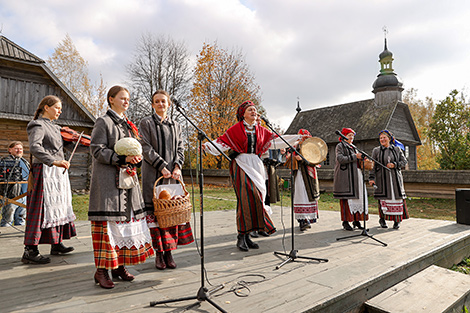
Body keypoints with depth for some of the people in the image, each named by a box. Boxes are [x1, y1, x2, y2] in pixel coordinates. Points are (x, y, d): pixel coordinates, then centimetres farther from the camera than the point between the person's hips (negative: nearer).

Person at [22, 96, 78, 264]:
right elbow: (34, 147, -24)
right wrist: (54, 161, -35)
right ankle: (30, 250, -2)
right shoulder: (38, 125, -8)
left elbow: (69, 144, 12)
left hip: (59, 172, 9)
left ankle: (56, 244, 24)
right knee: (42, 208, -9)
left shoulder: (55, 127, 19)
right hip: (45, 172, -9)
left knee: (58, 207, 13)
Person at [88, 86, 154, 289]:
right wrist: (122, 159, -21)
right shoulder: (103, 122, -2)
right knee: (107, 221, -7)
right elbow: (97, 150, -10)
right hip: (108, 180, -7)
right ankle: (101, 270, 4)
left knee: (127, 219, 7)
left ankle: (119, 266, 18)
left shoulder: (128, 124, 20)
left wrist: (137, 158, 1)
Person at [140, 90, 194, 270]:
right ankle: (159, 253, 7)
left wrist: (177, 166, -6)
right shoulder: (146, 123, 5)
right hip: (153, 174, -3)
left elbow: (180, 148, 11)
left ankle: (169, 252, 12)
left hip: (173, 174, 4)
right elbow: (146, 149, -5)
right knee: (155, 212, -3)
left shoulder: (175, 125, 17)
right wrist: (162, 166, -13)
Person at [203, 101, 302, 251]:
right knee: (246, 198, -14)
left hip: (256, 165, 5)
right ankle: (241, 236, -6)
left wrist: (298, 137, 17)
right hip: (241, 164, -5)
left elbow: (276, 139, 17)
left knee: (255, 198, 1)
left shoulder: (261, 130, 15)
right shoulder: (236, 129, 2)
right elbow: (222, 142, -6)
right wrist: (208, 145, -24)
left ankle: (247, 235, 9)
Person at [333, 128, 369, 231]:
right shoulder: (340, 146, 0)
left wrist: (361, 158, 4)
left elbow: (356, 160, 24)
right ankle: (345, 222, -1)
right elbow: (340, 159, -15)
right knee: (346, 198, -6)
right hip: (345, 176, -7)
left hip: (357, 175, 8)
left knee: (358, 196, 5)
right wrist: (354, 156, -16)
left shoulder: (353, 147, 23)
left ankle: (356, 220, 13)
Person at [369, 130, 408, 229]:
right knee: (383, 198, -4)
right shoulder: (376, 150, 7)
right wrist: (371, 178, -6)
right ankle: (382, 219, 12)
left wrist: (394, 164, -10)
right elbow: (373, 165, 2)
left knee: (397, 198, -2)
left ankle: (397, 221, 9)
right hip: (382, 179, -1)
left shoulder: (397, 149, 11)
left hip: (395, 178, 1)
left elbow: (404, 162, 9)